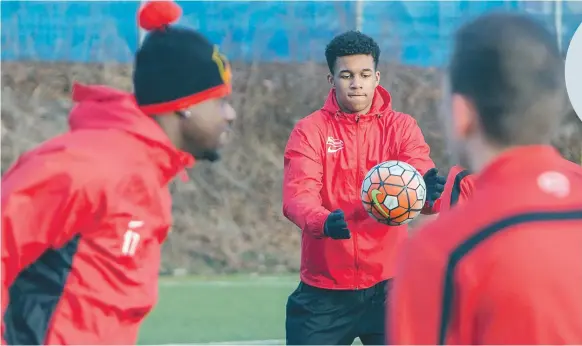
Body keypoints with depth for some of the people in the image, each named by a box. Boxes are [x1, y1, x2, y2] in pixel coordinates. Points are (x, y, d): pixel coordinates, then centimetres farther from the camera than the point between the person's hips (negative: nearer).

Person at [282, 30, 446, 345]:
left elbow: (420, 174, -14)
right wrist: (323, 222, -39)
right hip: (324, 290, -1)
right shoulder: (310, 130, -3)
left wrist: (428, 192, -40)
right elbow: (297, 195, -16)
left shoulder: (400, 126, 2)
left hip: (386, 285, 1)